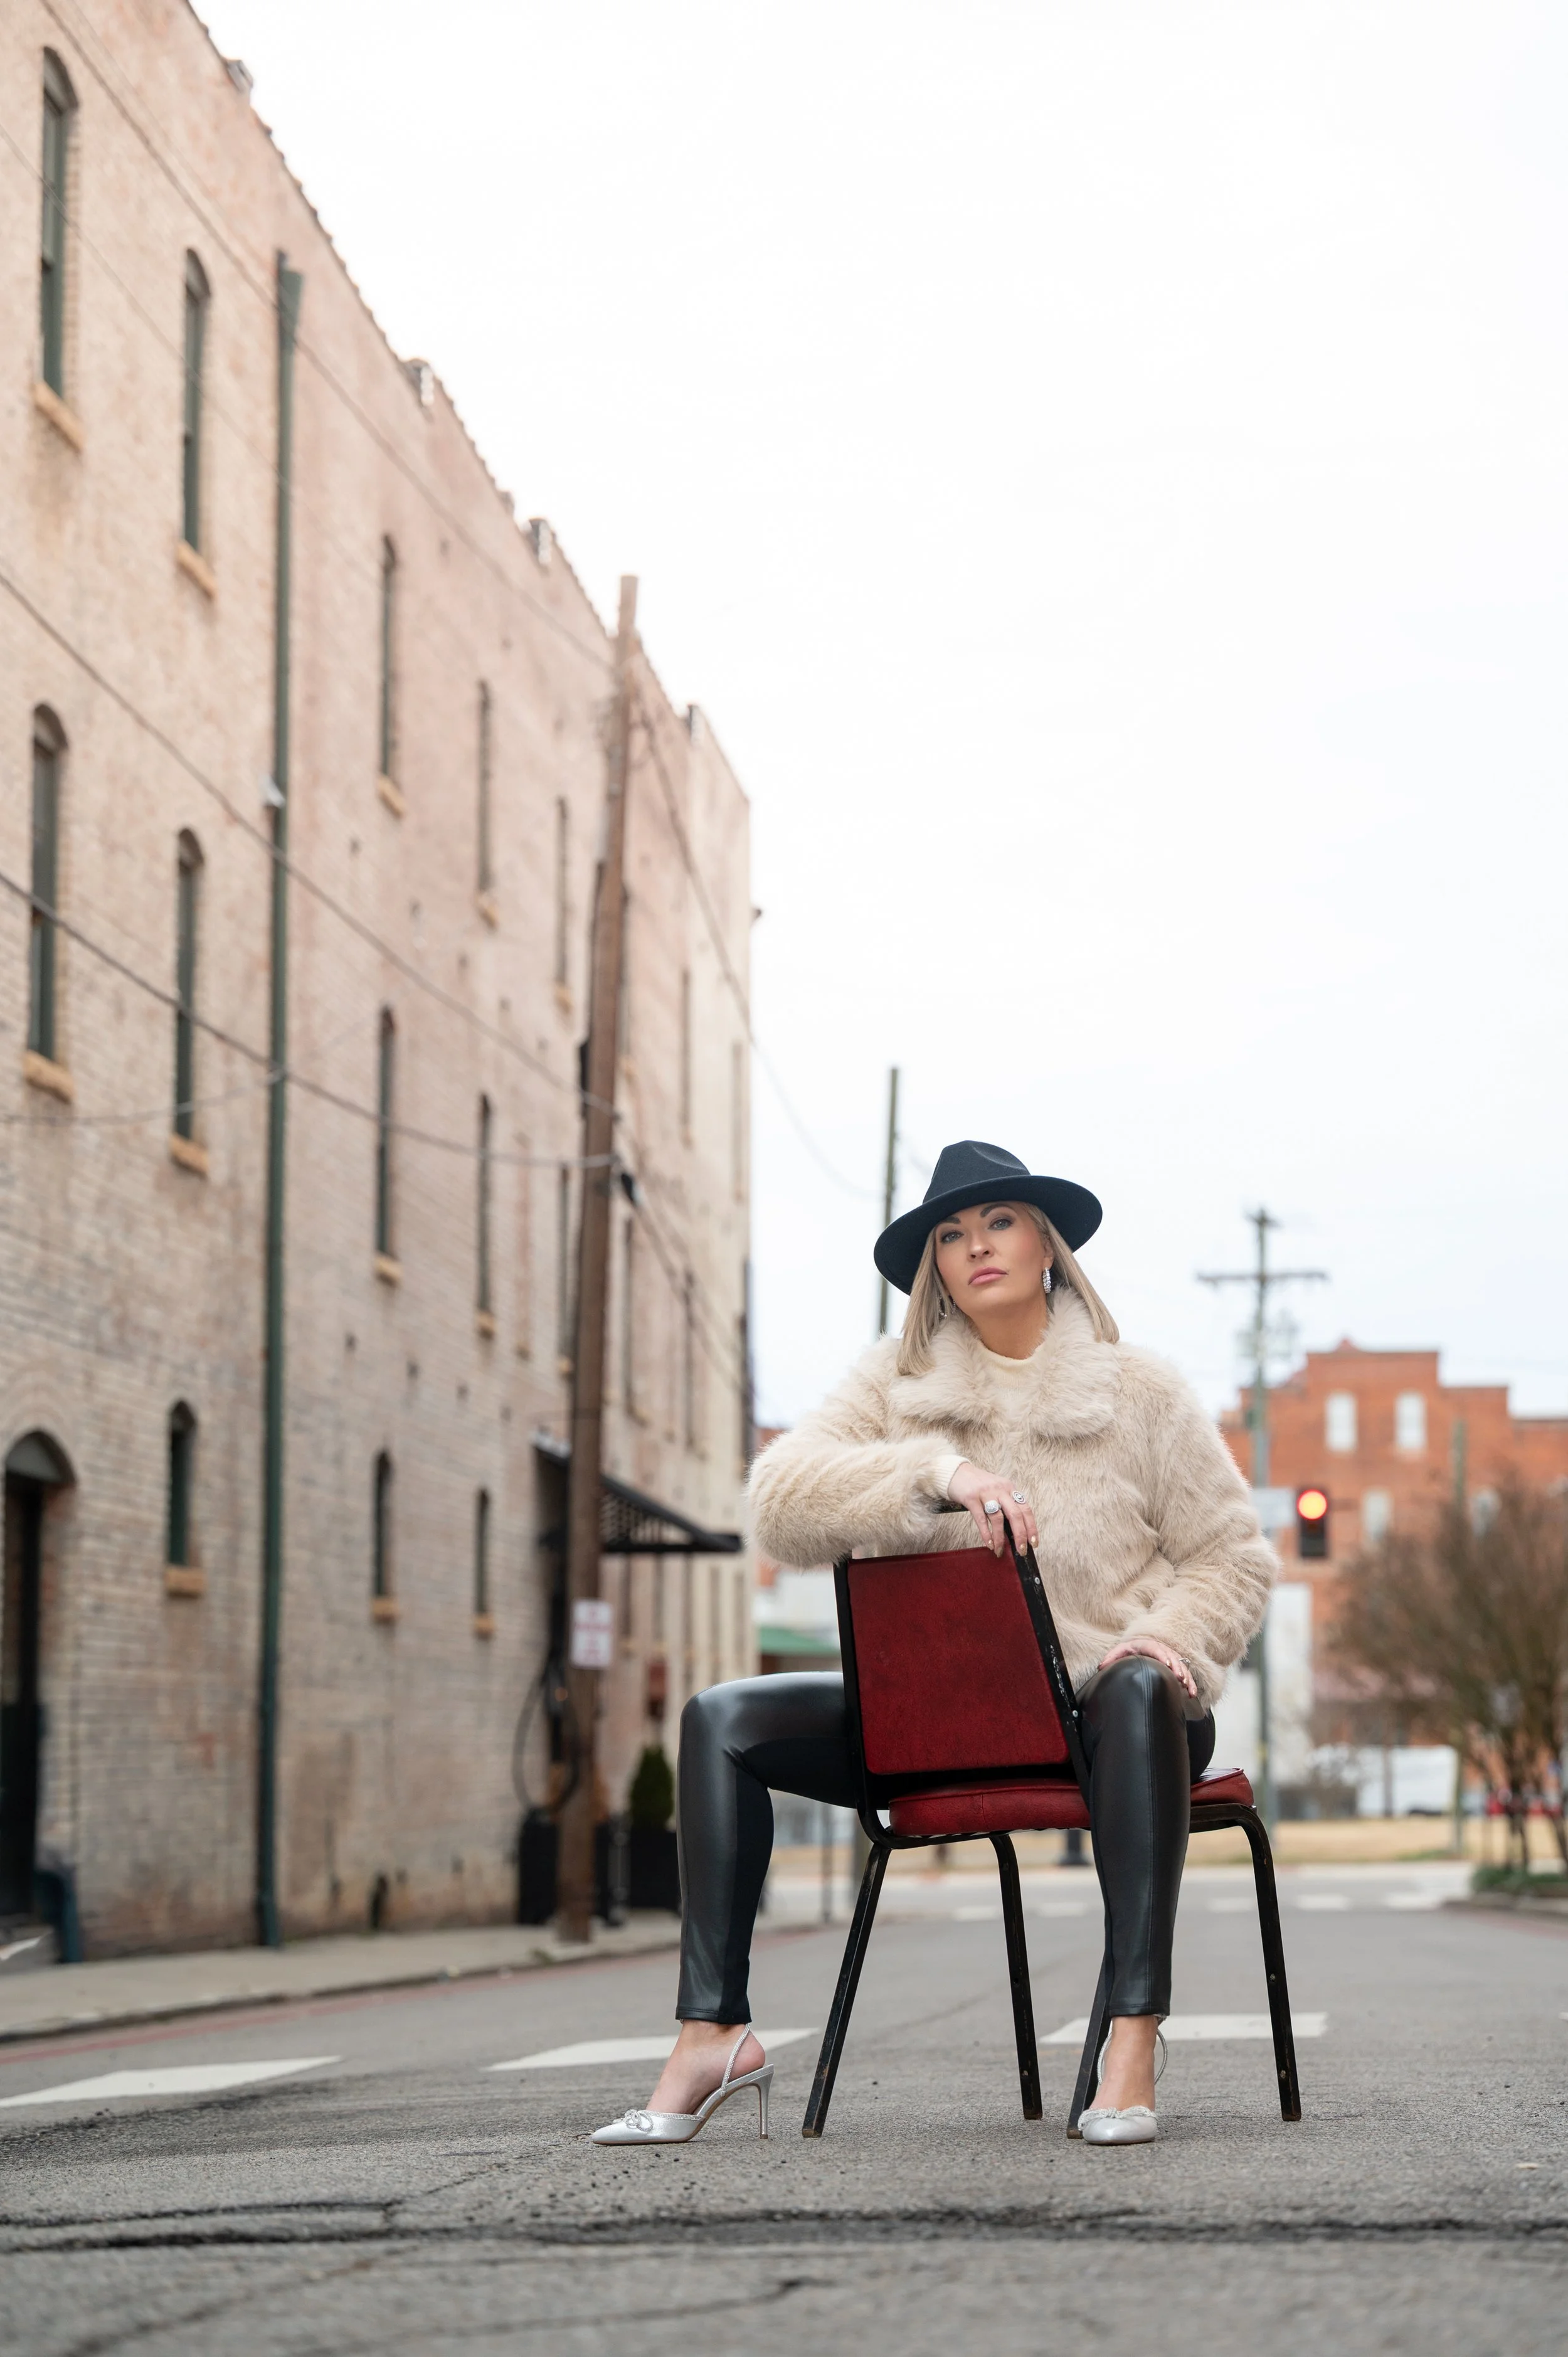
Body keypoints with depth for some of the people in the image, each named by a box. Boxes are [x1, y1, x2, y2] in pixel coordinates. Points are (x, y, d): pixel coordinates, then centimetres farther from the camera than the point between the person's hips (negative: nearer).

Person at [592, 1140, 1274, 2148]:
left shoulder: (1141, 1392, 2)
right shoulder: (897, 1383, 6)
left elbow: (1235, 1557, 2)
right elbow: (780, 1500, -10)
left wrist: (1164, 1640, -19)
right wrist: (937, 1473, -25)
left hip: (1097, 1717, -3)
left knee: (1139, 1691, -39)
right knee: (722, 1720, -12)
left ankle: (1134, 2036, -43)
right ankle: (714, 2034, -12)